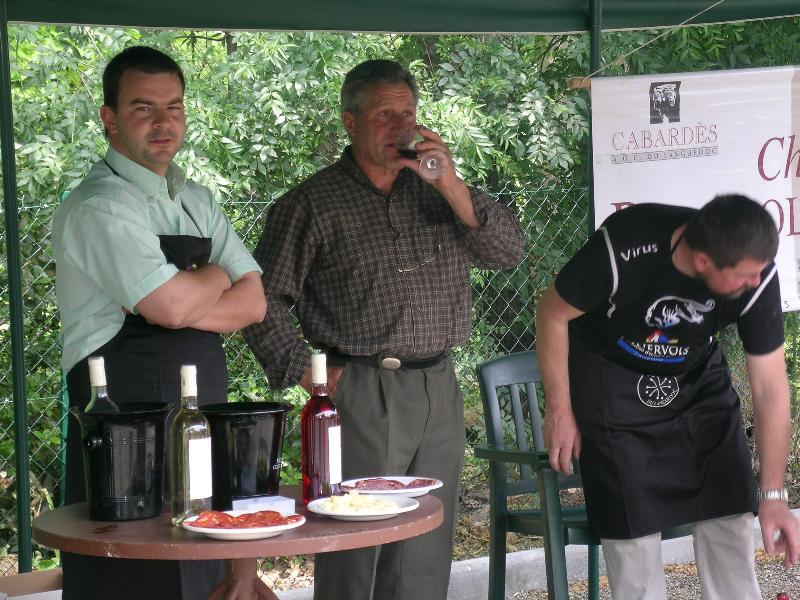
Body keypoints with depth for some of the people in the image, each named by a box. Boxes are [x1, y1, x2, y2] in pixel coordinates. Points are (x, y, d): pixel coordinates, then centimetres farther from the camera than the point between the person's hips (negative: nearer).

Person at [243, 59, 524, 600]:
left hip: (440, 392, 5)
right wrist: (306, 373, -9)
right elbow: (264, 298, -1)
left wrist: (453, 189, -7)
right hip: (360, 395, -5)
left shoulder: (435, 191, 14)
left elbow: (509, 253, 4)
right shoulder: (314, 204, 0)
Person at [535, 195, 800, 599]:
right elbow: (554, 315, -16)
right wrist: (559, 410, -11)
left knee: (728, 513, -2)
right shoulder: (621, 249, -34)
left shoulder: (757, 277, -25)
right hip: (612, 379, -3)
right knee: (632, 521, -7)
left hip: (697, 378, 3)